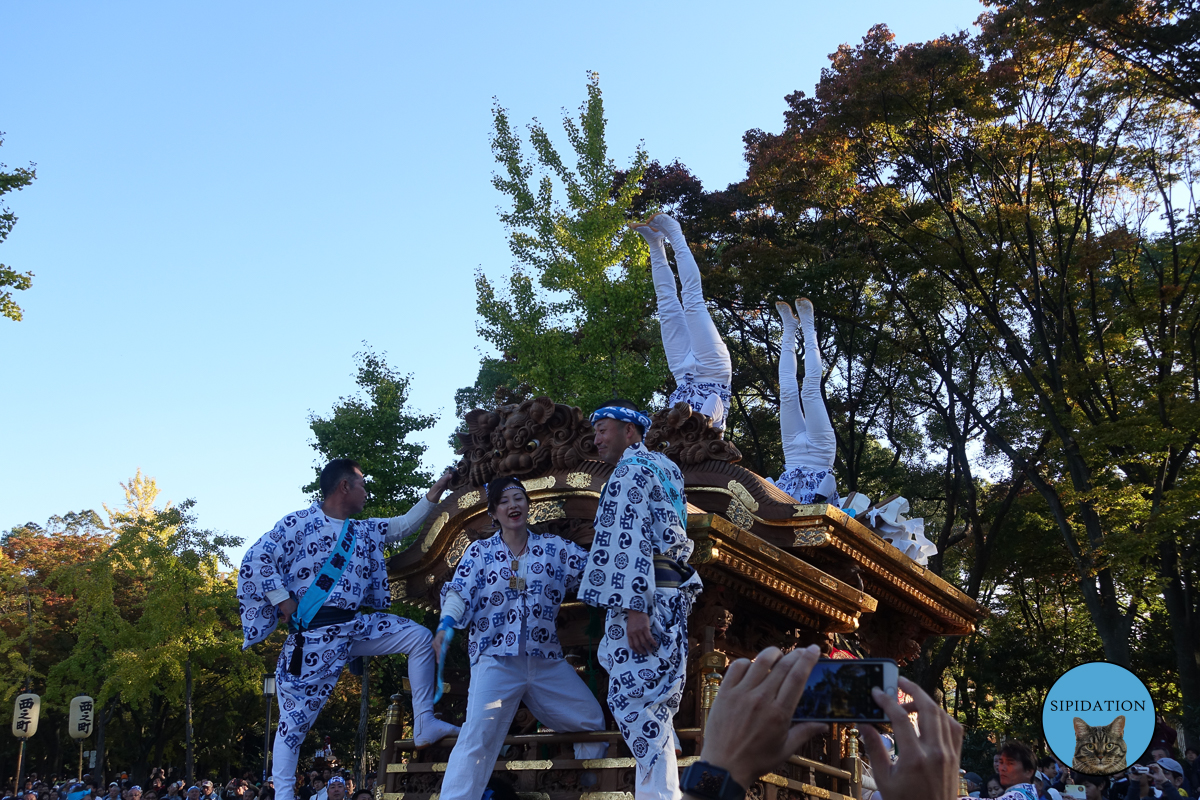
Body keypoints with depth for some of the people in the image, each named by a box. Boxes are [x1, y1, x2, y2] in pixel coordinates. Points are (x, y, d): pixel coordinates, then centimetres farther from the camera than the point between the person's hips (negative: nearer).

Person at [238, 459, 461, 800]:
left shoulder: (364, 531, 15)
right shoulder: (299, 523, -7)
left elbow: (405, 525, 23)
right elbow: (256, 558, -11)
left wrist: (435, 491, 18)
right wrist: (282, 600, -15)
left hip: (354, 625, 7)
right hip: (312, 635, -7)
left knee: (420, 638, 3)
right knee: (295, 716, -4)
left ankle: (424, 725, 6)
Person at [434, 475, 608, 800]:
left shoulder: (555, 546, 11)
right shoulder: (480, 551, 6)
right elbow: (459, 591, -7)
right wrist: (446, 624, -26)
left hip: (547, 659, 4)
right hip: (495, 657, -3)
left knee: (593, 722, 9)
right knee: (478, 736, -19)